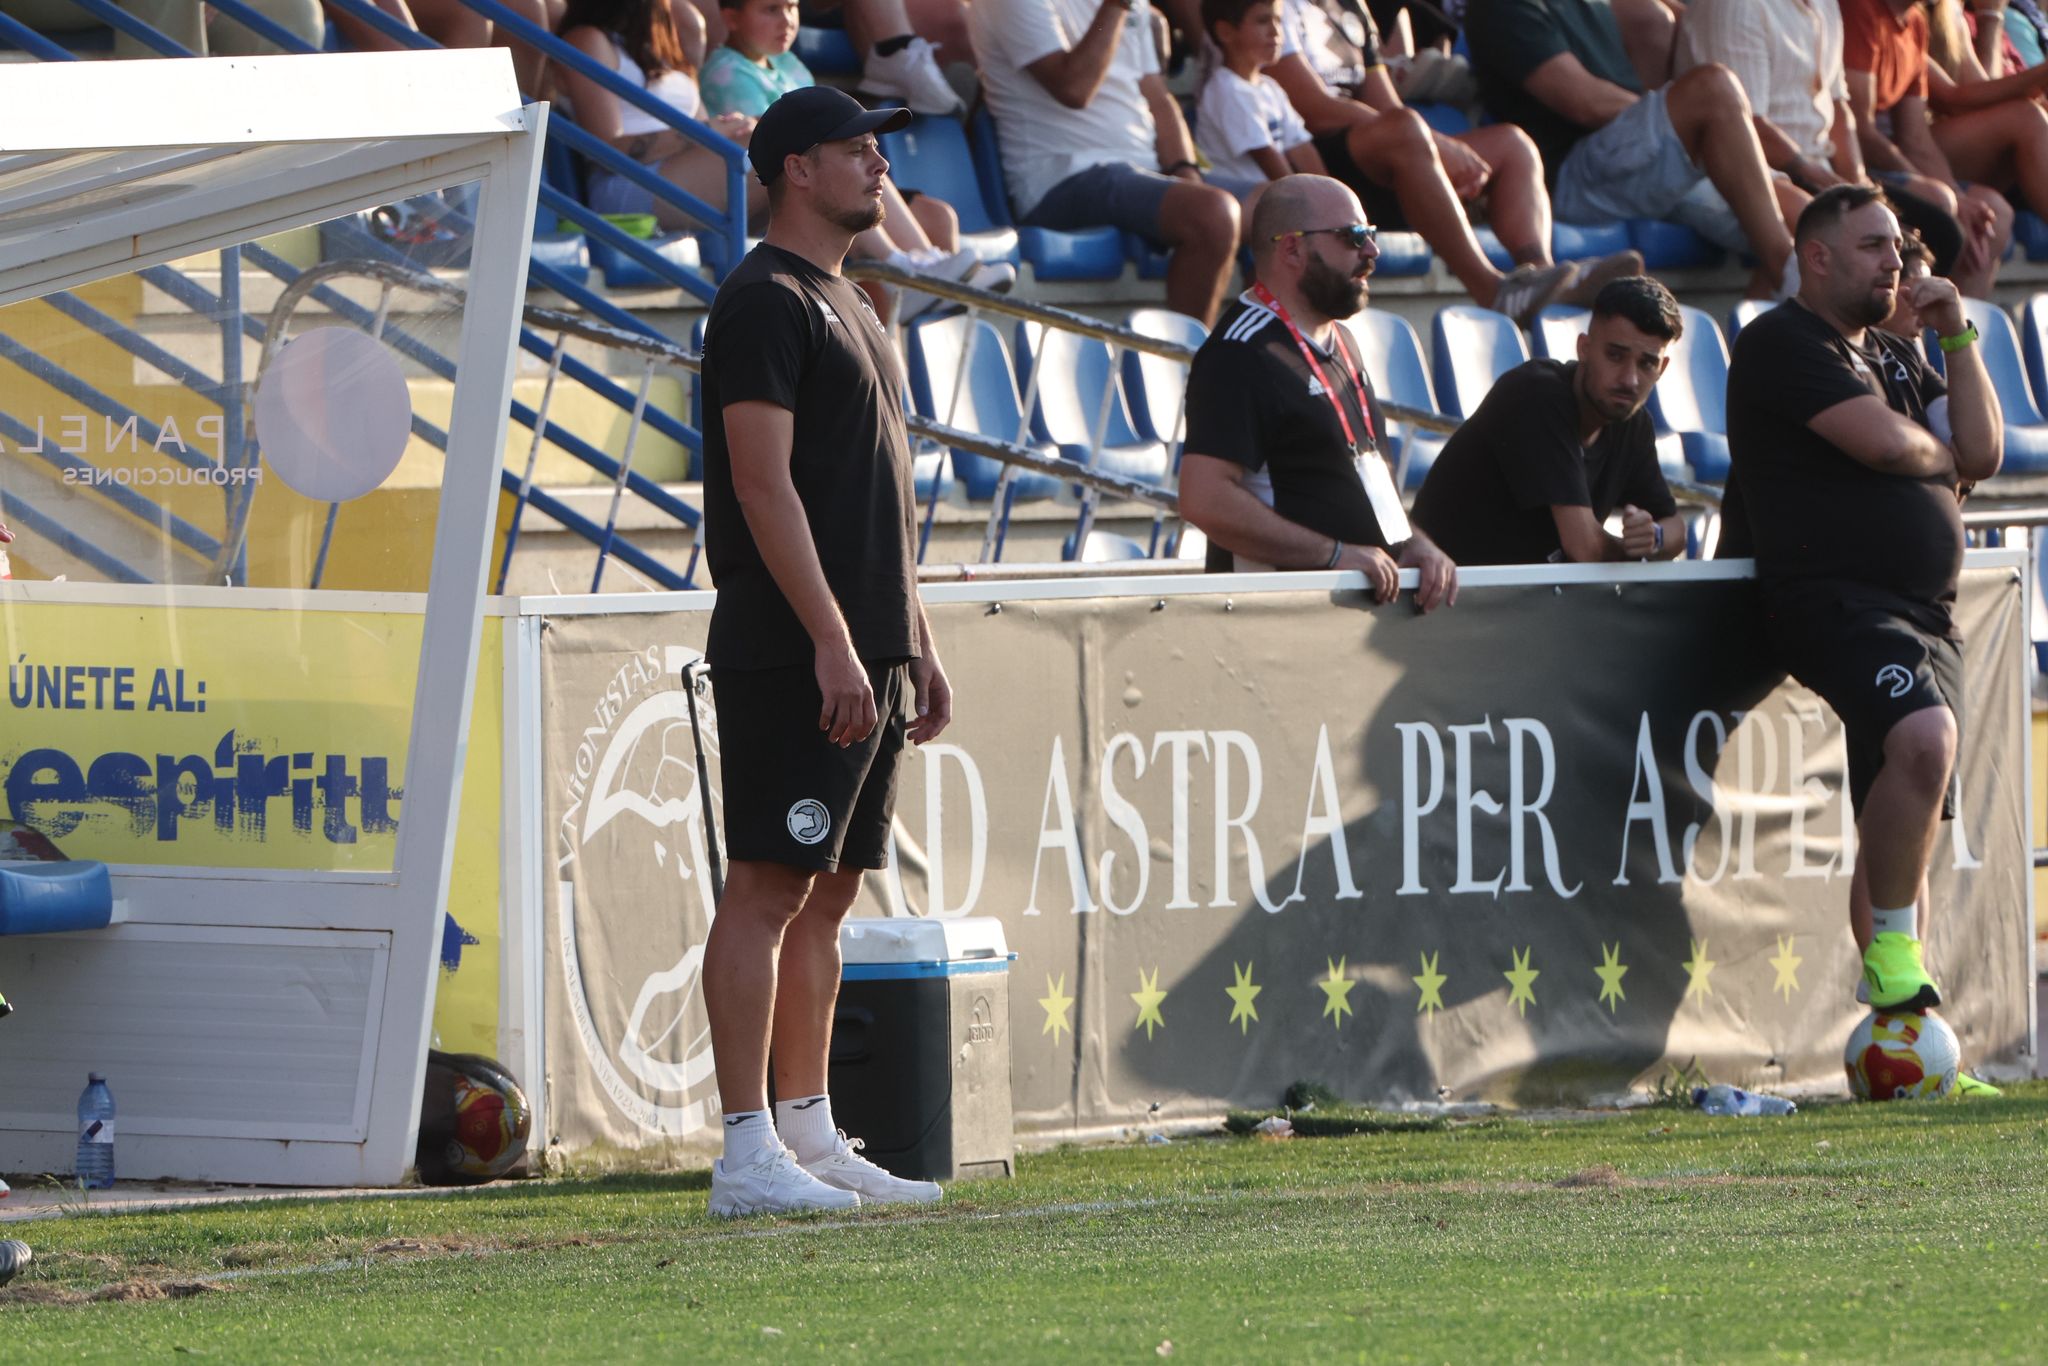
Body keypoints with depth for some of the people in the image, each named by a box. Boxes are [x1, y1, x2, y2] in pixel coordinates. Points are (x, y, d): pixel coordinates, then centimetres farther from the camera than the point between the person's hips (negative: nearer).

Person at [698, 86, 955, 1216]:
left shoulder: (849, 307, 21)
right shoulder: (765, 301, -10)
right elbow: (764, 483, -17)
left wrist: (915, 644, 21)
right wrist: (831, 641, -22)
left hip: (865, 656, 10)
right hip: (791, 655, -10)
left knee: (829, 891, 11)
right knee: (769, 886, -11)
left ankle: (810, 1134, 14)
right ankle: (747, 1152, -13)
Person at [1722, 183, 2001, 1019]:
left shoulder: (1892, 355, 24)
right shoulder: (1782, 344, -4)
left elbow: (1982, 454, 15)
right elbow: (1883, 442, -15)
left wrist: (1958, 338, 8)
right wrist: (1942, 458, 7)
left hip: (1925, 612, 9)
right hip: (1835, 597, -9)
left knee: (1906, 822, 7)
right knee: (1924, 738, -33)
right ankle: (1892, 951, -20)